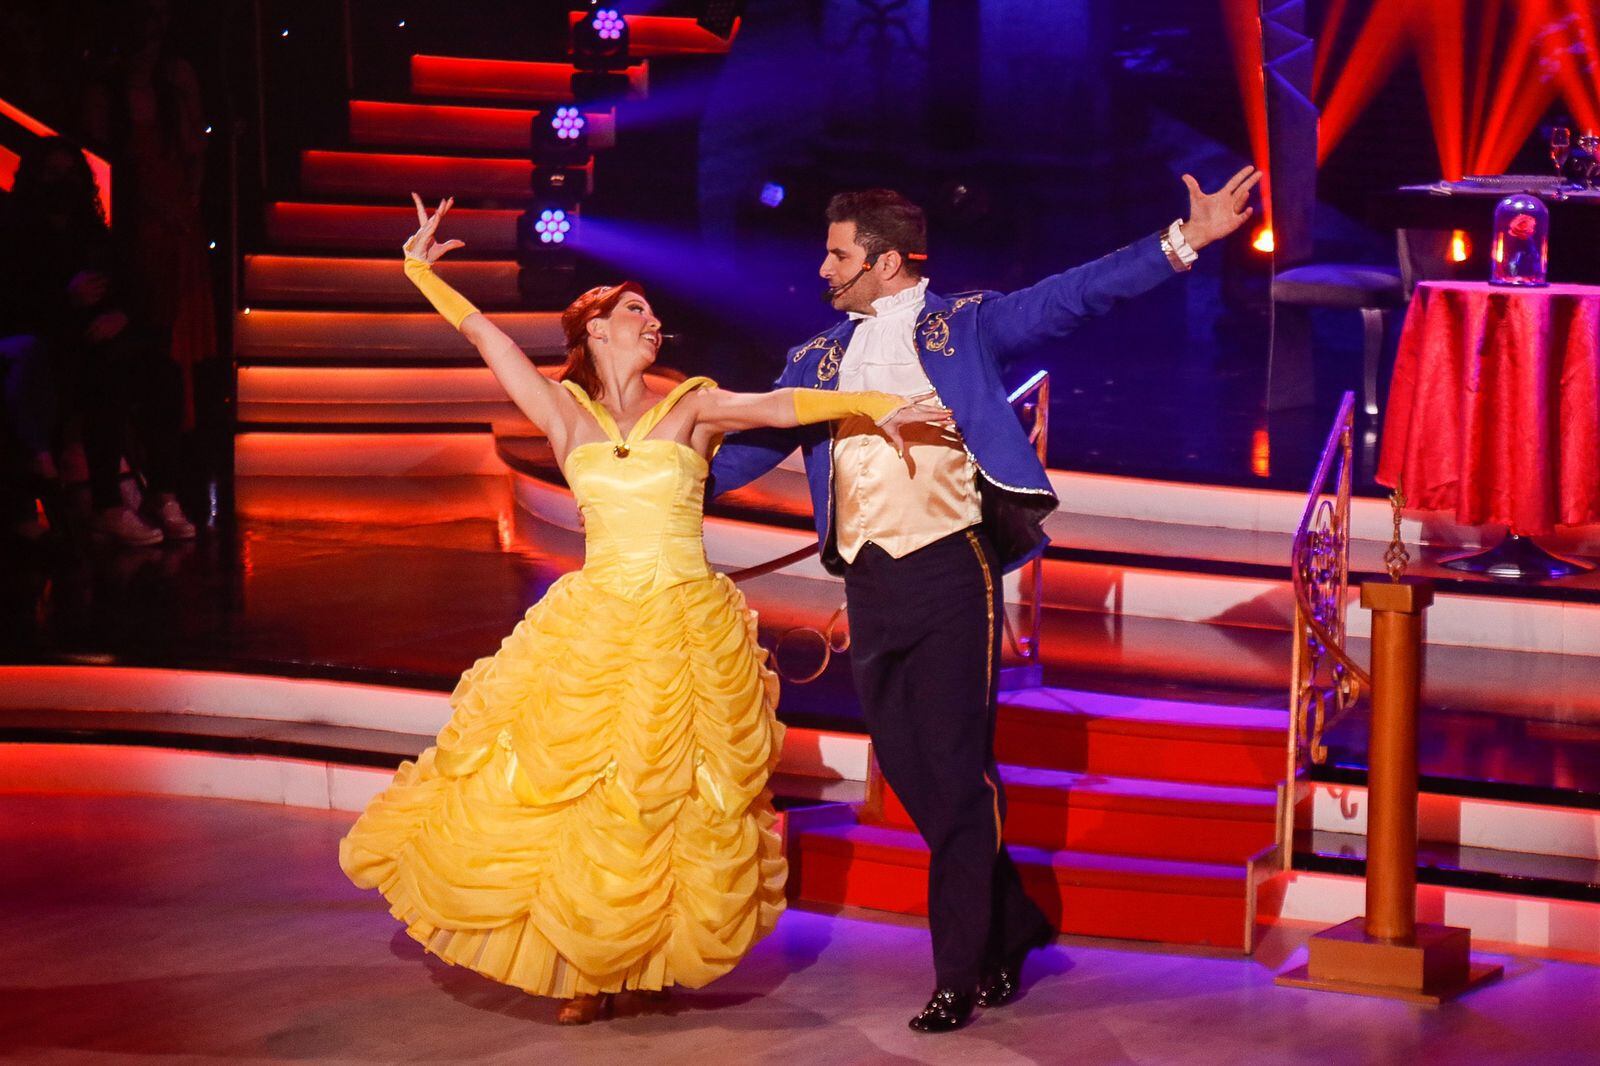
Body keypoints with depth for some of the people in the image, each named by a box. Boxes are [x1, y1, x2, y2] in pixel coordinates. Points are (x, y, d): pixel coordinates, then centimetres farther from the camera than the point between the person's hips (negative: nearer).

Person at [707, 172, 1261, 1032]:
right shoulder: (817, 360, 17)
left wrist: (1183, 241, -14)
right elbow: (750, 446, 19)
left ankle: (961, 974, 0)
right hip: (870, 583, 5)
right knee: (907, 770, 7)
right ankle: (1008, 927, 24)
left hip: (950, 570, -5)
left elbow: (1071, 297, -4)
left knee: (956, 769, -6)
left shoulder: (964, 326, 4)